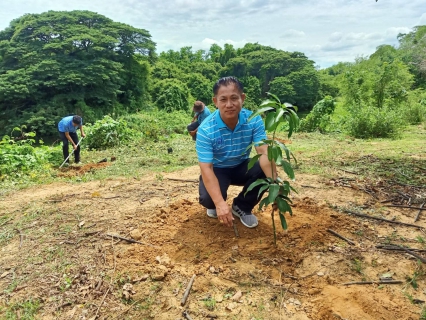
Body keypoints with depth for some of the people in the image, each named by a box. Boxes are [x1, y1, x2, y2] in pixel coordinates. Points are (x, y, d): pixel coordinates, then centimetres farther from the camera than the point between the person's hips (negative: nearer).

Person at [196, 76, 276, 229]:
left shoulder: (254, 120, -19)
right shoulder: (206, 129, -26)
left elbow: (264, 152, -28)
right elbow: (206, 168, -30)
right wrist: (219, 203, -43)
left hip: (242, 167, 3)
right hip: (217, 170, -2)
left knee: (264, 170, -27)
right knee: (208, 198, -31)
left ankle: (241, 207, 0)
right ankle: (214, 206, 11)